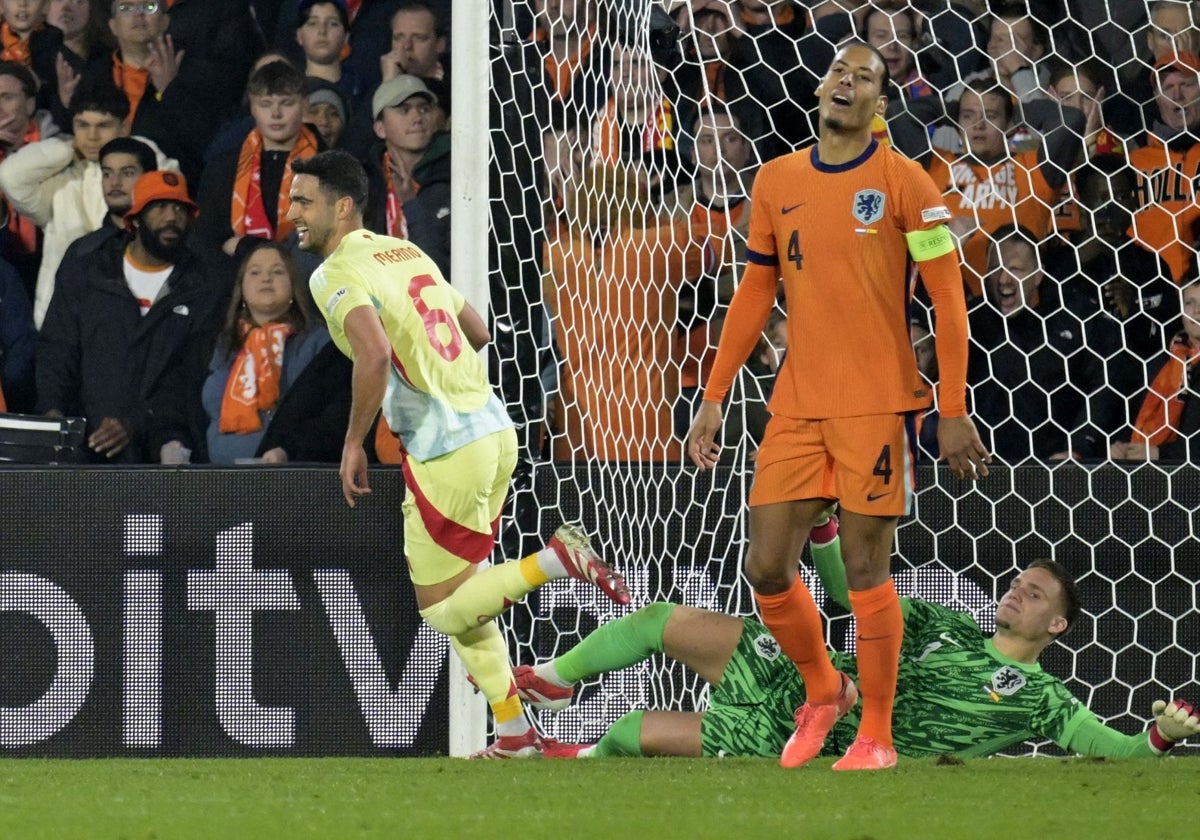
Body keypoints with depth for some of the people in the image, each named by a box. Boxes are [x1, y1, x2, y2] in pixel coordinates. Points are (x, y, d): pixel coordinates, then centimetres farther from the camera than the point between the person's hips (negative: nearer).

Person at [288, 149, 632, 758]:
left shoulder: (337, 275, -10)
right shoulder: (406, 252, 15)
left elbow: (374, 354, -27)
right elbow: (477, 332, 24)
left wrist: (353, 444, -16)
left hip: (447, 451, -8)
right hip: (495, 430, 9)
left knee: (442, 610, 3)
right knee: (458, 590, 19)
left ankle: (558, 560, -12)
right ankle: (514, 733, 16)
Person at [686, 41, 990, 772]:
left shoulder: (903, 184, -5)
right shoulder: (777, 183, 9)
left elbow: (948, 299, -5)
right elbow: (755, 295, 16)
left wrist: (954, 410, -10)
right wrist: (714, 398, 12)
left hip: (877, 407, -4)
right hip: (797, 405, 4)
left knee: (866, 569, -3)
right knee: (767, 568, 1)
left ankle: (877, 735, 9)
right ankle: (823, 692, 25)